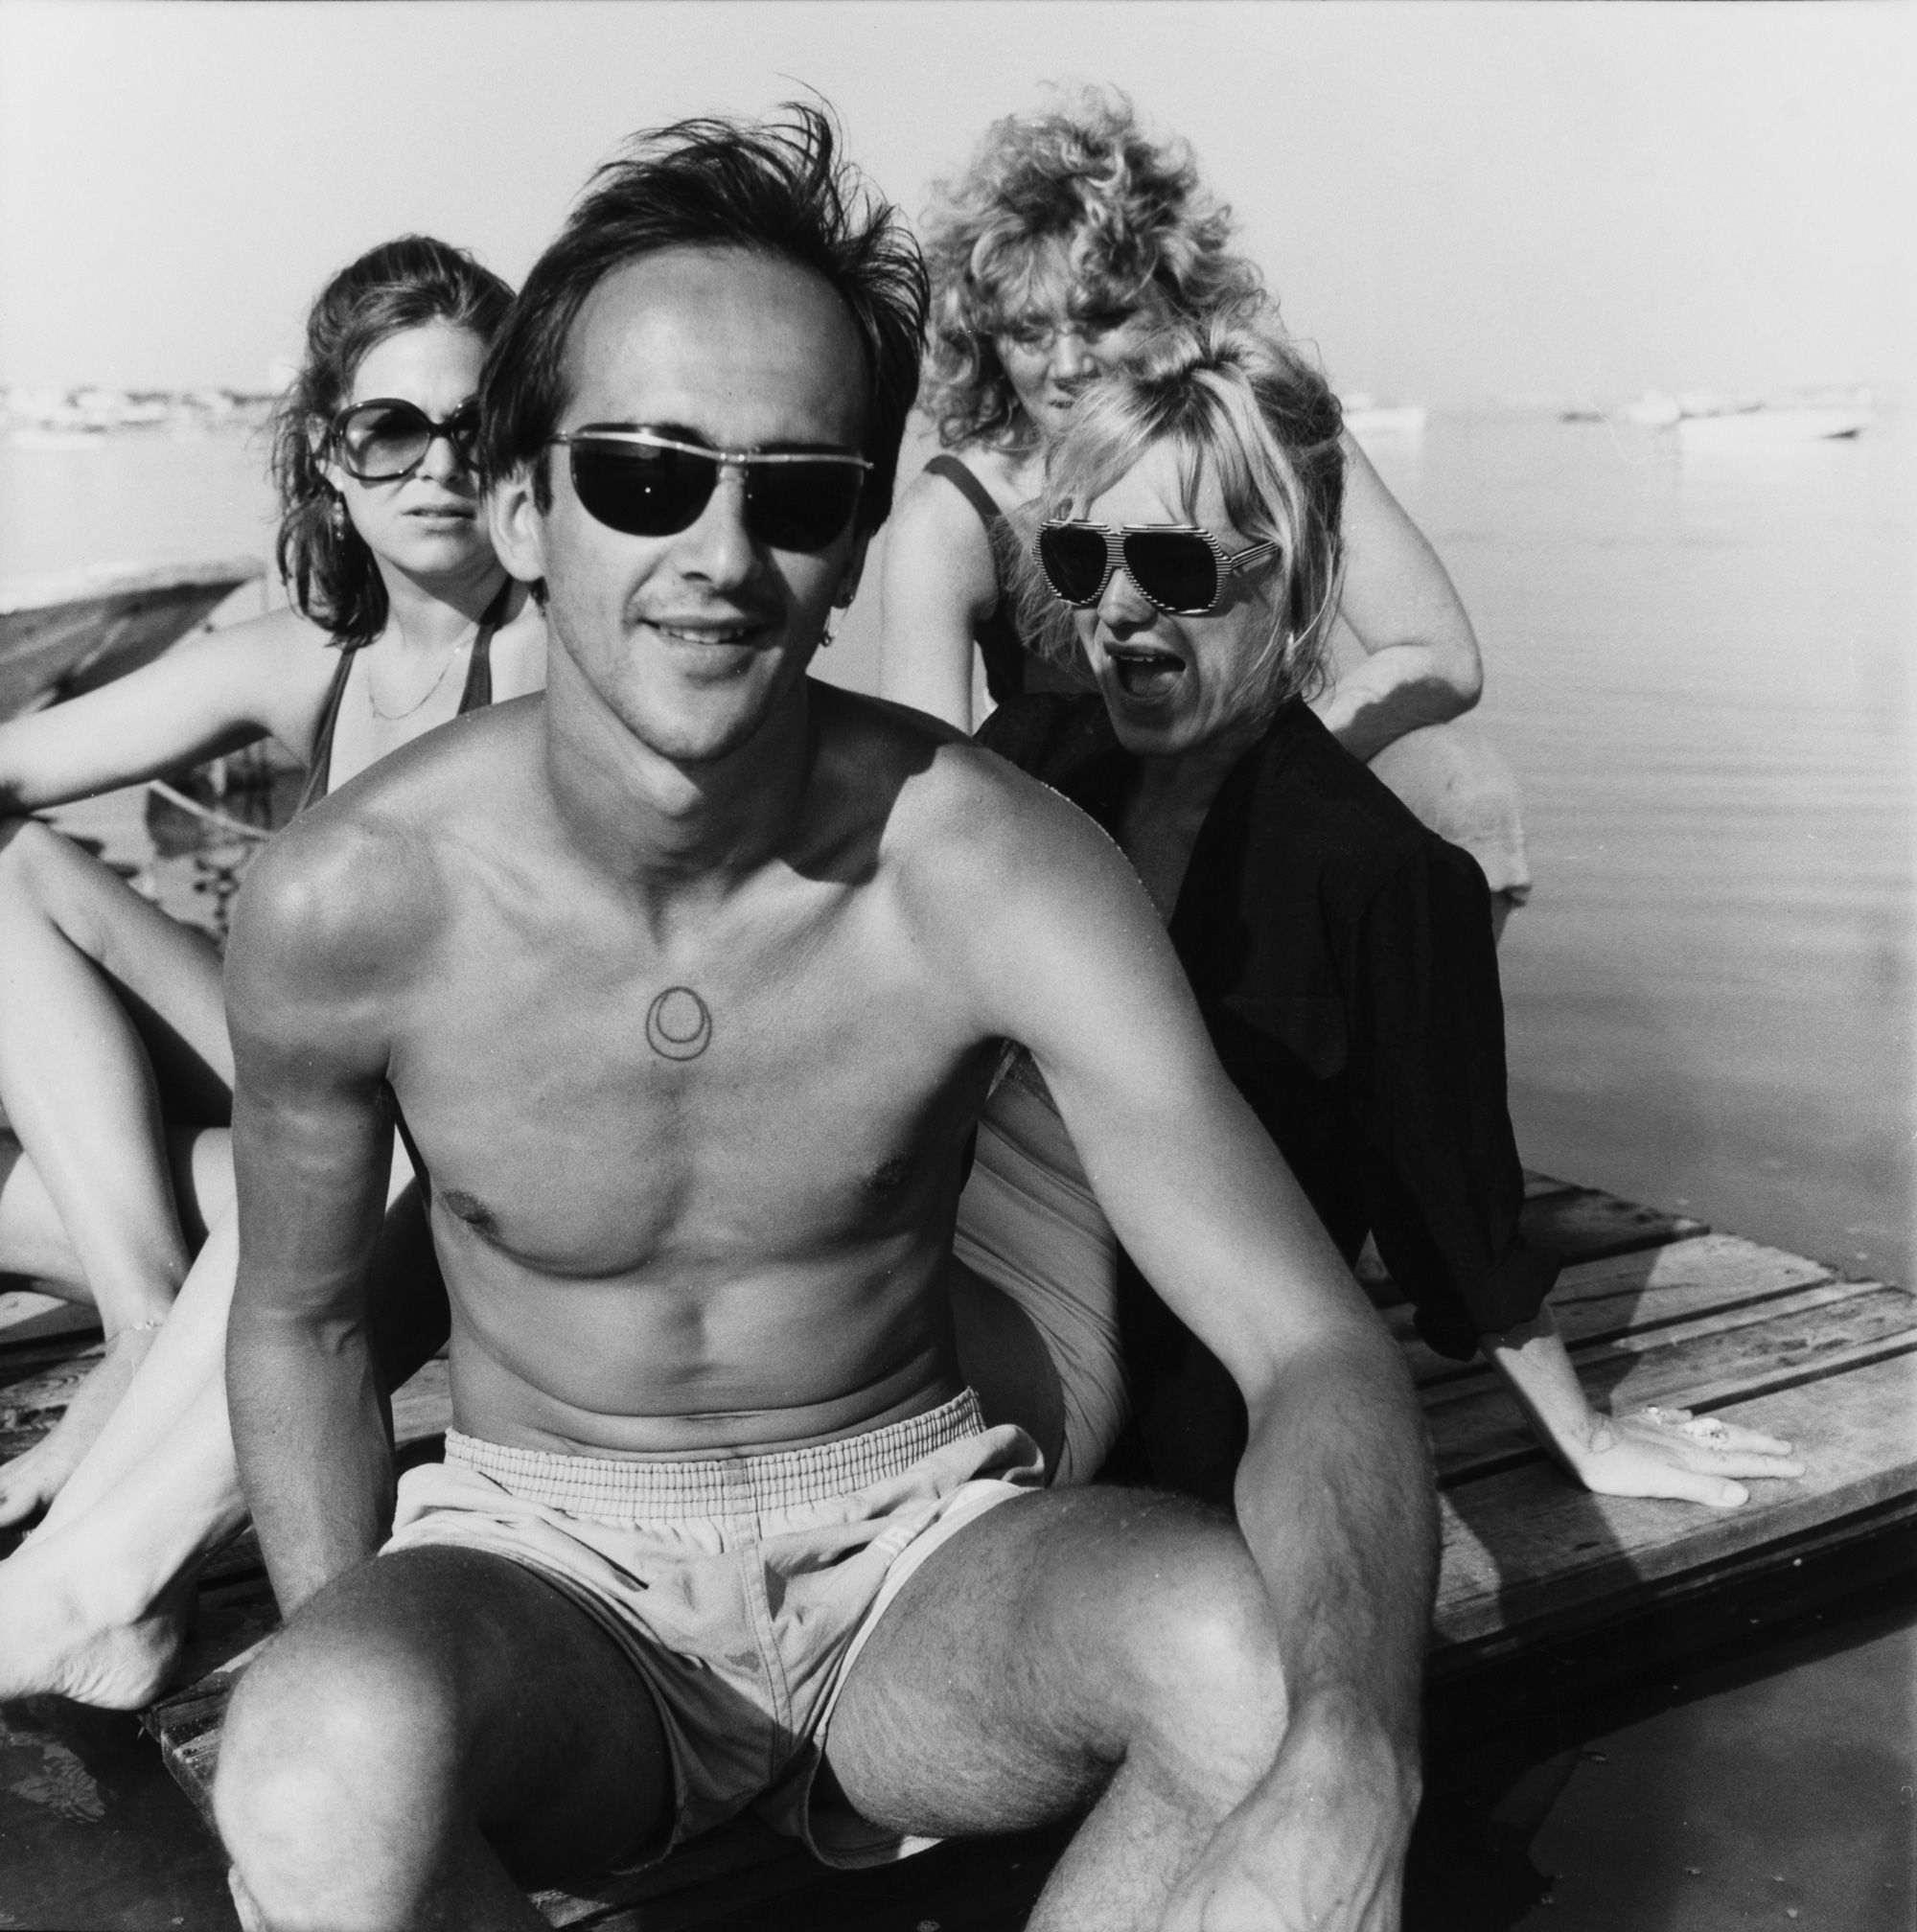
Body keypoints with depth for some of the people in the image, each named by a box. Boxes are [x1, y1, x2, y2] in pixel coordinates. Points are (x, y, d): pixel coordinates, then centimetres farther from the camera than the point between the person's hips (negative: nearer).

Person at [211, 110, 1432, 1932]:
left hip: (912, 1547, 1)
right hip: (542, 1562, 0)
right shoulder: (343, 897, -17)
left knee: (1263, 1651, -29)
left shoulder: (991, 872, -20)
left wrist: (1339, 1783, -43)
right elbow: (299, 1321, 1)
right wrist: (357, 1691, -9)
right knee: (320, 1761, -35)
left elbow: (1317, 1350, -25)